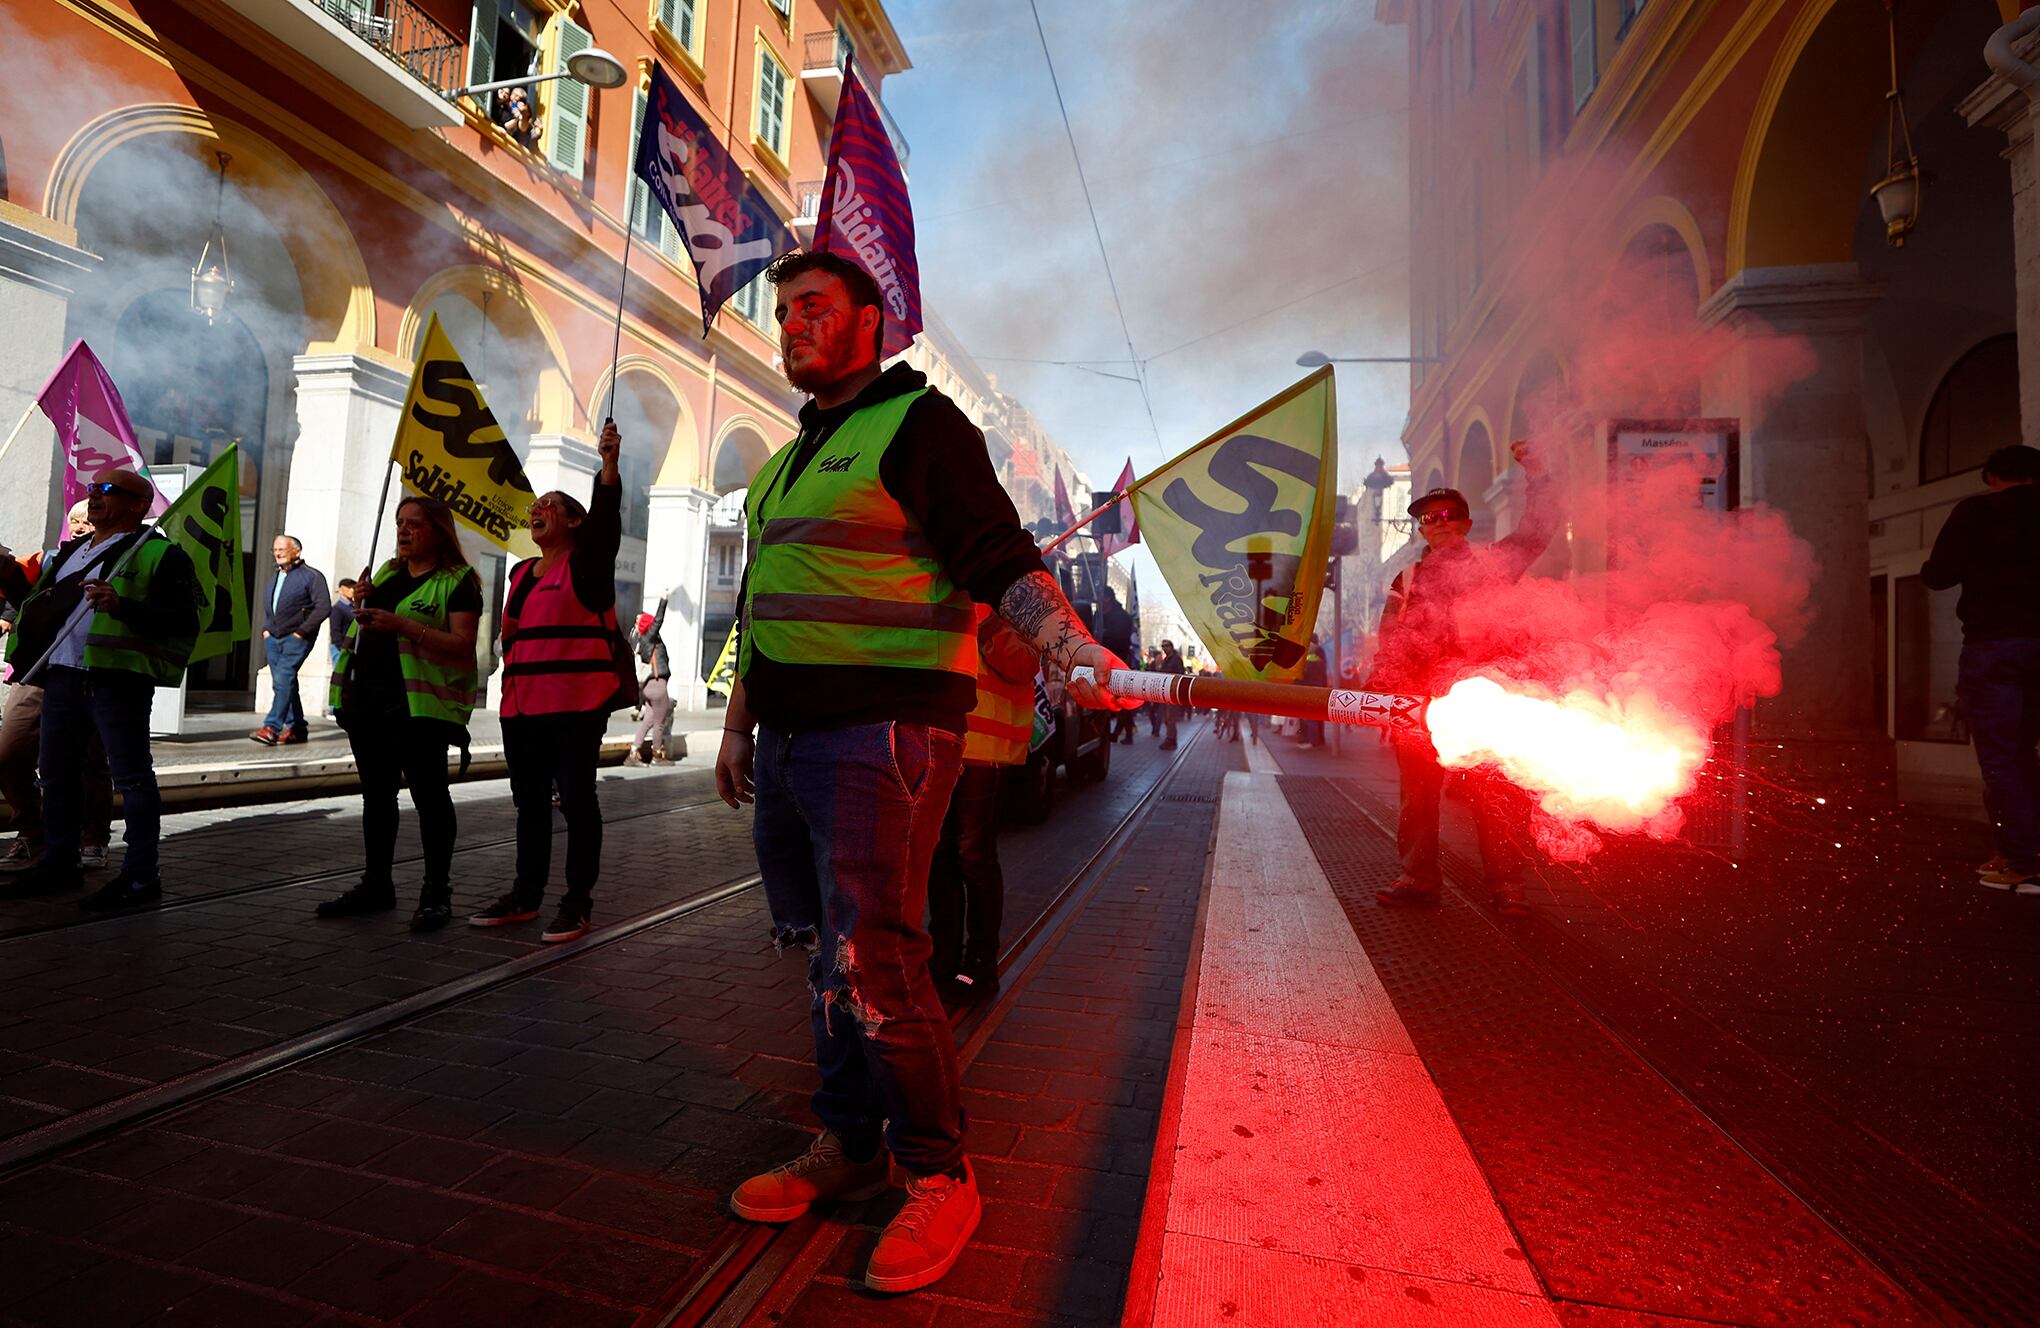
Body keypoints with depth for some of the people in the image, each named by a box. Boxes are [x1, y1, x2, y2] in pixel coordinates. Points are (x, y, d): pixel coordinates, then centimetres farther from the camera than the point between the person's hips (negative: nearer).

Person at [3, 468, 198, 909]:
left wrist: (121, 606, -26)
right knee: (57, 772, 15)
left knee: (132, 777, -5)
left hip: (118, 679, -9)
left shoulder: (159, 554, -5)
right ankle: (59, 864, 29)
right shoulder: (70, 552, 22)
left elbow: (182, 622, -16)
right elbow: (40, 601, 35)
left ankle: (140, 877, 0)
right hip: (61, 677, 9)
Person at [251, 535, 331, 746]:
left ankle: (272, 728, -18)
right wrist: (266, 629, 13)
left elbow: (324, 607, -14)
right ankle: (297, 728, 15)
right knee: (282, 682, 8)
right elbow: (267, 605, 29)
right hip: (273, 638, 8)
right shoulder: (275, 576, 19)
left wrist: (302, 631, -16)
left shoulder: (311, 576, -5)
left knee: (284, 679, -17)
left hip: (296, 639, -8)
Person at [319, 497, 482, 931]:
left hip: (419, 705, -8)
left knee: (429, 797, -3)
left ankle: (436, 894, 5)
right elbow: (368, 625, 26)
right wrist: (363, 606, 5)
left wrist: (404, 625, -24)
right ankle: (376, 886, 25)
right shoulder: (387, 573, 18)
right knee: (377, 796, 14)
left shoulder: (458, 581, -5)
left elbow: (463, 646, -15)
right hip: (367, 700, 8)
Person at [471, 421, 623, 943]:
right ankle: (526, 894, 25)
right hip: (522, 704, 8)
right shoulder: (521, 573, 20)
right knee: (529, 800, 13)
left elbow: (606, 514, -19)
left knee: (576, 797, -3)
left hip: (575, 705, -8)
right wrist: (509, 636, 13)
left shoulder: (587, 562, -1)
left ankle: (578, 901, 5)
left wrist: (609, 462, -30)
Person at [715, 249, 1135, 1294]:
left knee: (871, 966, -7)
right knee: (824, 957, 14)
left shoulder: (919, 422, -2)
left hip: (883, 731, -8)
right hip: (789, 741, 9)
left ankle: (938, 1179, 15)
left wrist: (1080, 652, -30)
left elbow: (1001, 562, -13)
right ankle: (848, 1148, 31)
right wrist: (738, 724, 24)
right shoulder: (790, 458, 23)